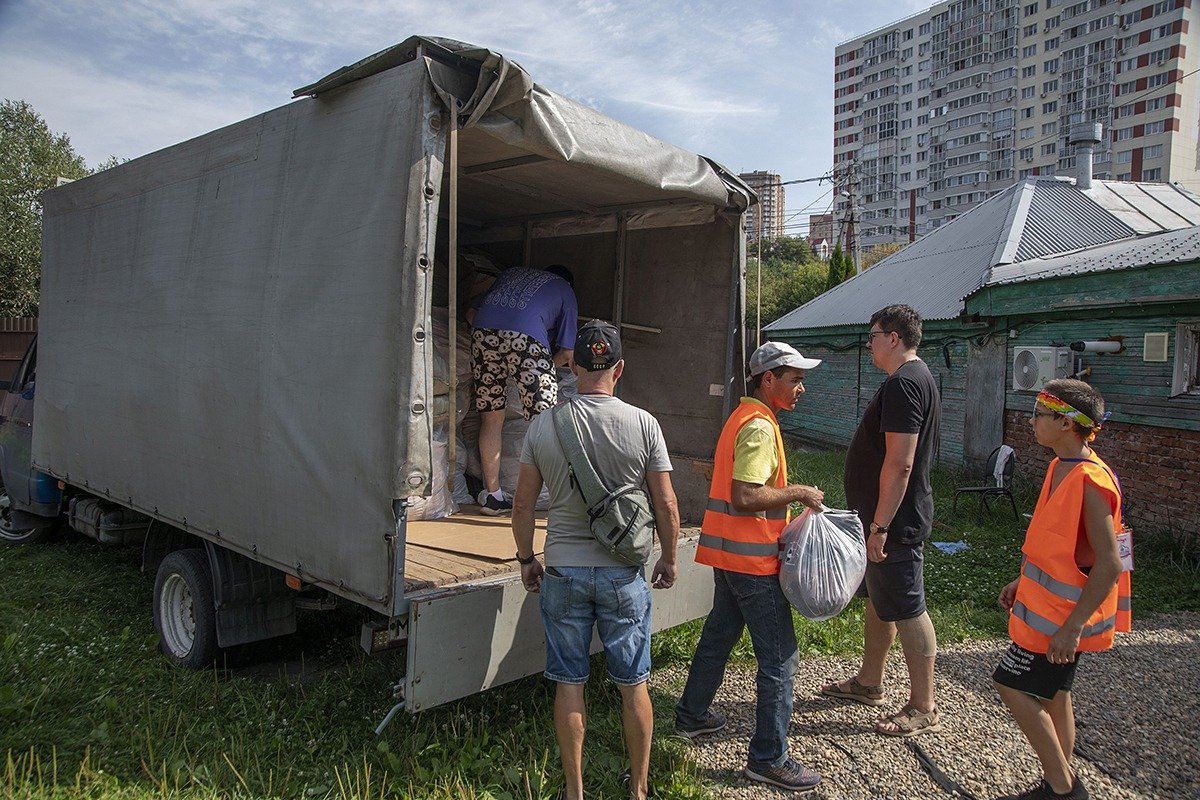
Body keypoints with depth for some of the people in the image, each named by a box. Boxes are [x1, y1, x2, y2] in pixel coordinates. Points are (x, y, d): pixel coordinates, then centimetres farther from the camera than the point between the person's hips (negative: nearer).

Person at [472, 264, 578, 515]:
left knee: (491, 419, 14)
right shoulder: (565, 290, 26)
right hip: (525, 337, -4)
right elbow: (567, 353, 16)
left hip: (483, 331, 4)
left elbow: (472, 314, 34)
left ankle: (492, 495, 22)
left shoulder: (512, 272, 37)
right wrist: (544, 368, 32)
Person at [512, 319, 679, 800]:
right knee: (633, 685, 14)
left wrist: (526, 559, 14)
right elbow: (666, 506, -6)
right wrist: (668, 560, 9)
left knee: (569, 684, 13)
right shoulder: (643, 424, -8)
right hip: (623, 574, 0)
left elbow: (523, 503, 0)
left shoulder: (543, 426, -4)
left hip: (562, 572, 1)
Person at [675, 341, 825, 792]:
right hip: (752, 559, -10)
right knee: (779, 658, -2)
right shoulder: (759, 427, -20)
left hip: (728, 553, 10)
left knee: (719, 632, 22)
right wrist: (799, 493, -19)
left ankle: (692, 715, 37)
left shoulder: (744, 417, 13)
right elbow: (744, 498, -29)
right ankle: (768, 758, 7)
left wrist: (789, 494, 14)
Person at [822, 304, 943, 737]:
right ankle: (868, 682, 35)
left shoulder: (904, 383, -20)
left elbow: (899, 462, -27)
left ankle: (923, 708, 13)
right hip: (889, 517, 11)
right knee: (878, 601, 20)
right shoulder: (916, 376, 14)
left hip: (896, 521, -11)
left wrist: (880, 525, -25)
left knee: (908, 610, 0)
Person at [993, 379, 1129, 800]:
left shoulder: (1090, 481, -24)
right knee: (1052, 693, 17)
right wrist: (1022, 582, 20)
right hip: (1048, 602, 9)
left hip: (1064, 612, -9)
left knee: (1012, 685, -2)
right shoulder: (1060, 468, 5)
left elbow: (1110, 565, -25)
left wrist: (1072, 626, -25)